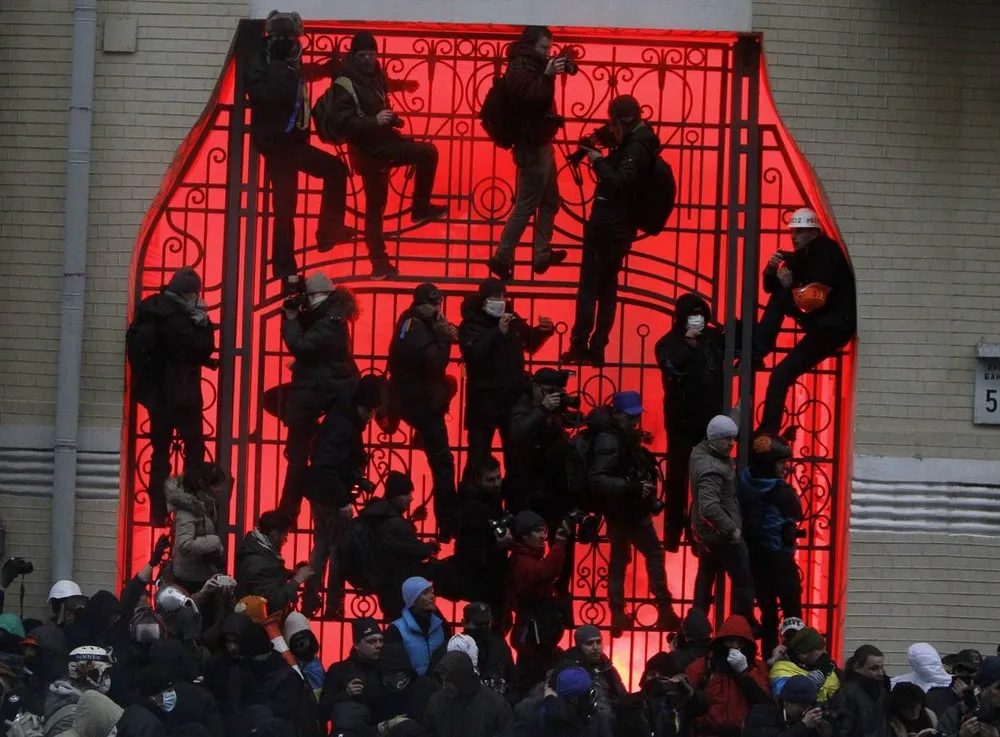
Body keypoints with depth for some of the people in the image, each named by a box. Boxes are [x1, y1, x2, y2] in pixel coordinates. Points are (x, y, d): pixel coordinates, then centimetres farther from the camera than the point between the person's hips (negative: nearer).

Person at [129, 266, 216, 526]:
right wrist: (202, 319, -12)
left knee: (160, 451, 11)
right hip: (181, 395, -8)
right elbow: (203, 348, -20)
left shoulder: (149, 311, 6)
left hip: (155, 392, 8)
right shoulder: (176, 318, -21)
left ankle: (158, 511, 11)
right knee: (194, 446, 5)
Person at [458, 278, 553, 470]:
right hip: (484, 398, -5)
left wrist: (544, 331, 1)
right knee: (479, 454, -3)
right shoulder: (471, 325, -10)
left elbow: (529, 343, 21)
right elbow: (473, 354, -26)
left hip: (513, 395, 5)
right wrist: (498, 332, -32)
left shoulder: (511, 319, 6)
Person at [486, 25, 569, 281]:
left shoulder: (531, 66, 12)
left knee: (550, 201, 18)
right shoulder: (519, 69, -18)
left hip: (541, 143, 11)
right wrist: (547, 76, -35)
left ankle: (542, 254, 25)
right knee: (526, 205, -7)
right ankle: (501, 258, -3)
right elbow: (530, 98, -32)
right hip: (531, 147, -11)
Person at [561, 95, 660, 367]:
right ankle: (596, 349, 13)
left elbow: (618, 182, -26)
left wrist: (598, 161, -17)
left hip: (607, 228, -10)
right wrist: (603, 158, 4)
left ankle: (579, 346, -9)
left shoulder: (637, 149, -17)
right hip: (618, 227, 10)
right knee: (607, 288, 11)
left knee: (589, 286, -7)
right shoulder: (636, 144, 13)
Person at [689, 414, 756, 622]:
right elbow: (710, 507, -41)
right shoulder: (712, 469, -31)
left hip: (705, 532, 10)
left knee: (706, 576, 22)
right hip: (722, 534, -10)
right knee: (743, 581, 2)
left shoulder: (700, 451, -2)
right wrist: (732, 529, -34)